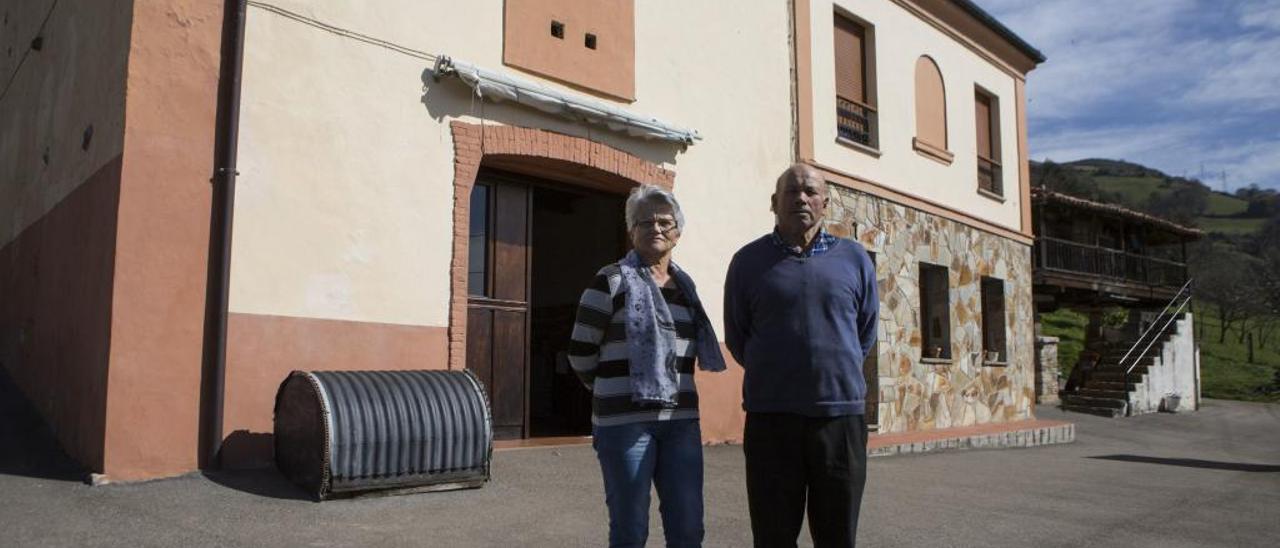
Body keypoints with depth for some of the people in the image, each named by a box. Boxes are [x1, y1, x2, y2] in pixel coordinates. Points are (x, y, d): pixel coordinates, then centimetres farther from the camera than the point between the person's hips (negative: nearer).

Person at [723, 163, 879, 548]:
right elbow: (737, 340, 10)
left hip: (841, 415, 1)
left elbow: (865, 333, 16)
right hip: (770, 418, -1)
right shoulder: (748, 262, 2)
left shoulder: (854, 258, 6)